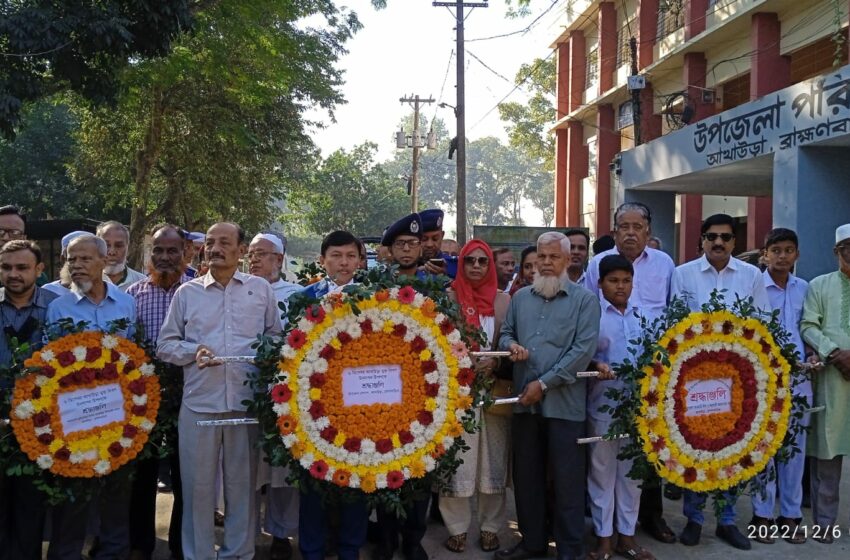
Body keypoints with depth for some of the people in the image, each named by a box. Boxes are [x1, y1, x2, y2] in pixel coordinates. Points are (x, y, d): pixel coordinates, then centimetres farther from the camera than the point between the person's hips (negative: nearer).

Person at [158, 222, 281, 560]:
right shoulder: (187, 293, 8)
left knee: (242, 483, 9)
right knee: (198, 485, 7)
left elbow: (277, 338, 10)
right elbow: (164, 345, 8)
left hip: (247, 402, 0)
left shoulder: (261, 289, 7)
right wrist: (193, 351, -10)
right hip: (198, 403, 0)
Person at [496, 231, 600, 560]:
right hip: (524, 400, 5)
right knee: (526, 476, 12)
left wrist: (544, 383, -14)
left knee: (567, 480, 2)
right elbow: (505, 334, 19)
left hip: (565, 403, -4)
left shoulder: (584, 300, -2)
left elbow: (584, 349, -11)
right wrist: (510, 346, -7)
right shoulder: (520, 297, 13)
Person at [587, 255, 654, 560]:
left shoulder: (642, 315, 7)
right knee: (602, 469, 7)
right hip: (603, 403, -3)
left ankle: (627, 534, 26)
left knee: (632, 469, 13)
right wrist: (596, 365, -24)